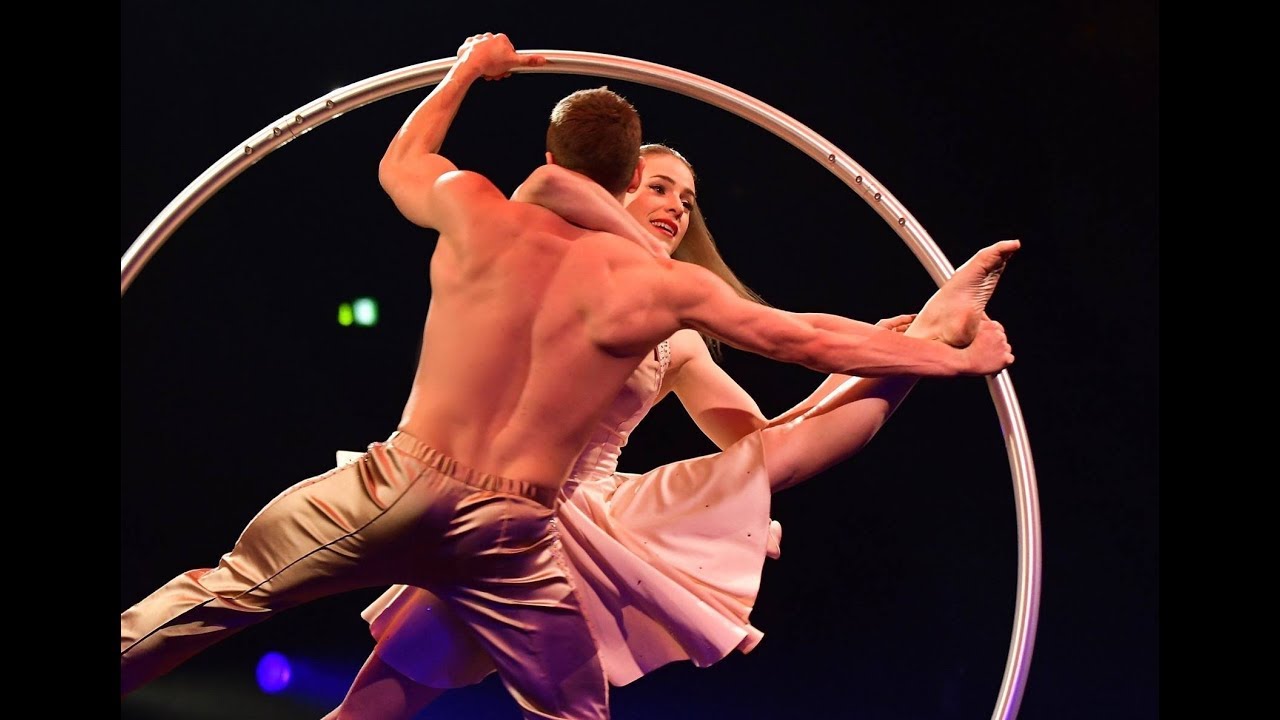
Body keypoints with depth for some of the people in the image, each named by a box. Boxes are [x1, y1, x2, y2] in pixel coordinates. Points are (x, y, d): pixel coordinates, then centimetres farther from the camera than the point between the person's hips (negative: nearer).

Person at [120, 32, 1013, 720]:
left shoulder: (475, 211, -2)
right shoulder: (658, 287, -4)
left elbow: (396, 164, 21)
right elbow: (807, 338, 4)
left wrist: (466, 71, 36)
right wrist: (952, 356, 16)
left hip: (397, 489, 1)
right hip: (512, 537, -1)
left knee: (222, 591, 14)